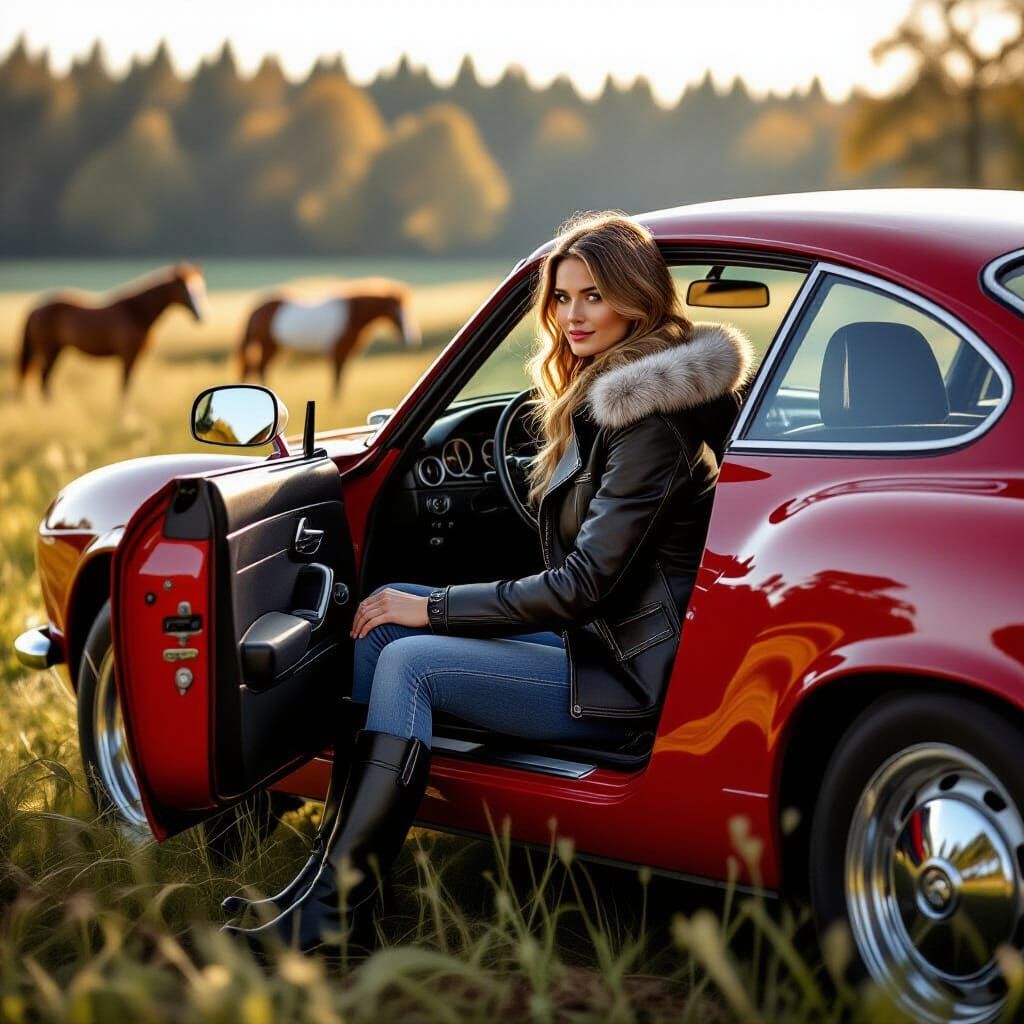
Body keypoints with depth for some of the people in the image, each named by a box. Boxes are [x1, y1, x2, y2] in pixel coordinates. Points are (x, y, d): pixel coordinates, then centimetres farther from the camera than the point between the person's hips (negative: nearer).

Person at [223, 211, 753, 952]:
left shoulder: (649, 420, -19)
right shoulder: (600, 397, 12)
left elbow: (587, 582, -22)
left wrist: (434, 608, -15)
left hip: (631, 670, -10)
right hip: (594, 633, 10)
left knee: (410, 663, -20)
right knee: (385, 618, 4)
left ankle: (326, 906, -15)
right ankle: (336, 849, -1)